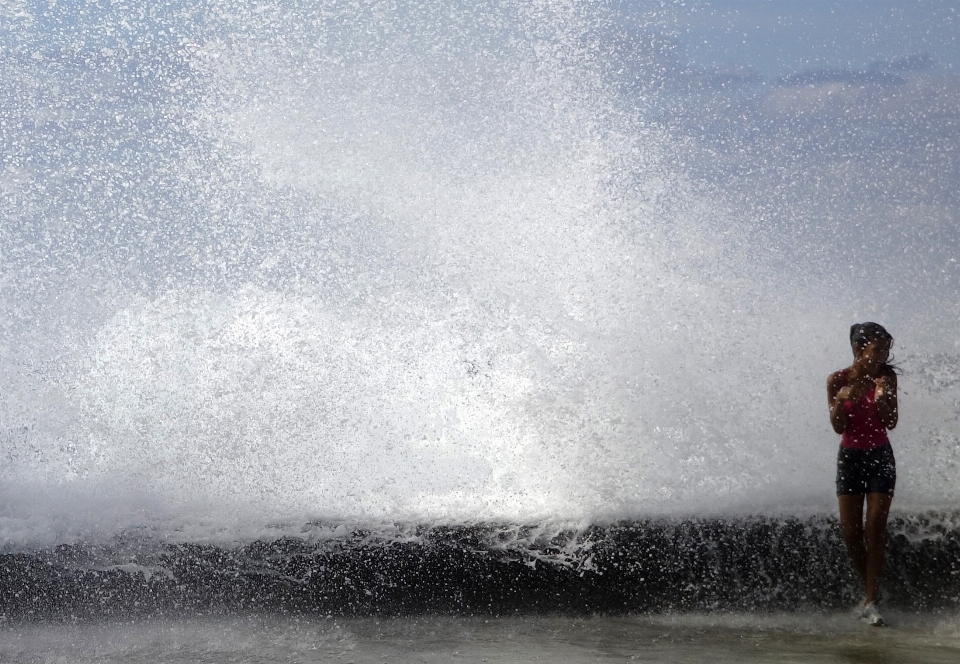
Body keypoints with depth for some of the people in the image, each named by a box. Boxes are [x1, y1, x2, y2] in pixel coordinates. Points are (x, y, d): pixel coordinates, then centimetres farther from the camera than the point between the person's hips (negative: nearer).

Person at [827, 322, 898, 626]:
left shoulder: (887, 377, -5)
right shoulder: (837, 380, -7)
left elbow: (890, 423, -7)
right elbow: (838, 427, -8)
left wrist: (882, 398, -25)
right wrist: (842, 400, -26)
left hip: (880, 457, 0)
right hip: (850, 457, 0)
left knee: (875, 530, -7)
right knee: (851, 533, -1)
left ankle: (871, 602, -7)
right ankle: (871, 588, 21)